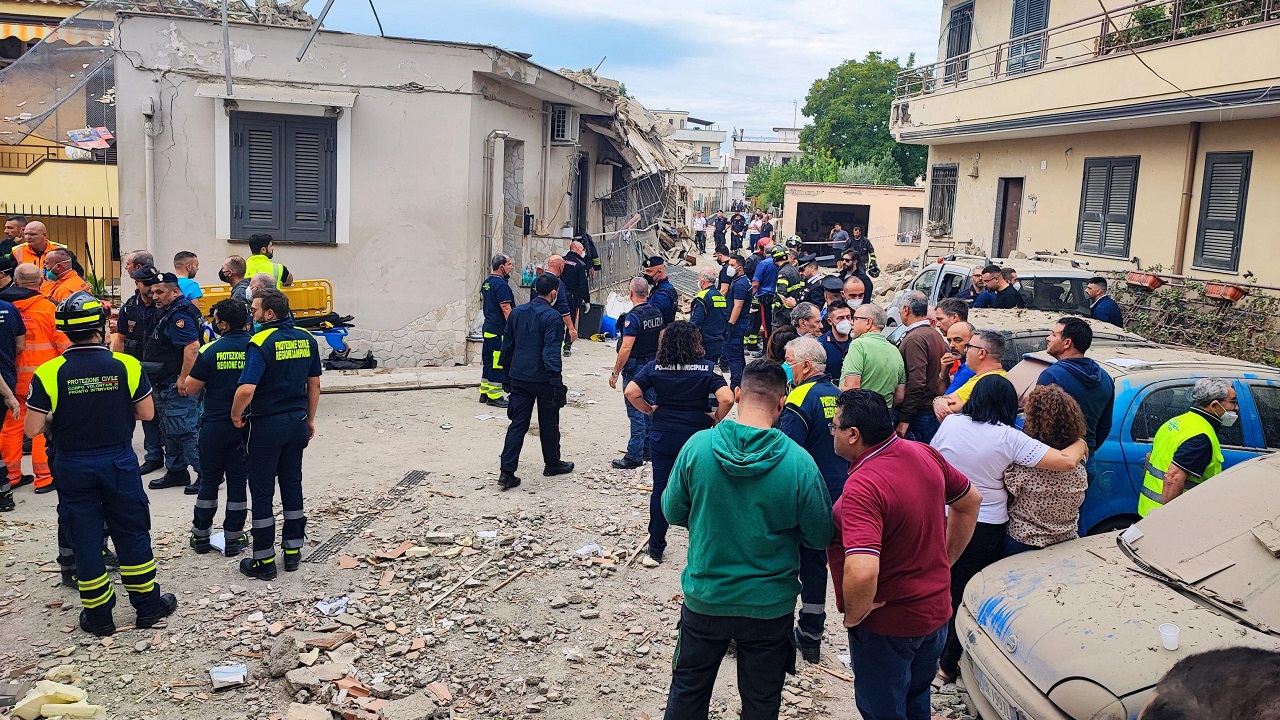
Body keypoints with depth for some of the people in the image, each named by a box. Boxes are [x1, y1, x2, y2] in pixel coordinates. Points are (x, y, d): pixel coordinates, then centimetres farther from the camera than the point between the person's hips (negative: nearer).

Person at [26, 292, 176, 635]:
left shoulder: (48, 373, -12)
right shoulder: (126, 365, -11)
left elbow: (32, 429, -11)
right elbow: (146, 412, -3)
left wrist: (57, 420, 9)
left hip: (73, 467, 0)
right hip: (119, 462, 0)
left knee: (85, 539, 11)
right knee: (132, 533, 14)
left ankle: (99, 615, 21)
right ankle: (148, 605, 23)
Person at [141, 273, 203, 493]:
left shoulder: (180, 315, -17)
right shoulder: (165, 313, 17)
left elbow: (192, 346, -28)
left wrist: (183, 379, -28)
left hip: (179, 386, -11)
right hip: (164, 385, 11)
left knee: (184, 431, -10)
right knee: (169, 431, 17)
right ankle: (176, 472, 27)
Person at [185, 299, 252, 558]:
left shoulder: (210, 351, -11)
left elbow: (191, 389, -4)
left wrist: (186, 377, 15)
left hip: (214, 425, -1)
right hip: (245, 425, 1)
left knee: (209, 480, 13)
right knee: (238, 480, 10)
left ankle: (200, 535, 23)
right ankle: (233, 538, 15)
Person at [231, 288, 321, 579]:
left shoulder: (261, 342, -17)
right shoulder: (307, 339, 2)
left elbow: (246, 389, -26)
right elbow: (314, 384, 9)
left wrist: (236, 415, -8)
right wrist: (310, 419, 18)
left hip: (266, 425, -6)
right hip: (297, 423, 6)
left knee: (262, 492, 4)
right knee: (292, 485, 16)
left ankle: (264, 561, 10)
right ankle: (293, 551, 23)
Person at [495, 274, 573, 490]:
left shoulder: (517, 312, 7)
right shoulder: (552, 316, -13)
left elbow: (507, 346, 12)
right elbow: (551, 351, -20)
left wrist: (508, 374, 21)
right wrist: (557, 381, -19)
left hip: (519, 377, 5)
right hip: (543, 378, -5)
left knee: (517, 423, 6)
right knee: (548, 424, 12)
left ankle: (506, 472, -2)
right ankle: (552, 464, 29)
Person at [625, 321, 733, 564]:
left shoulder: (654, 367, -4)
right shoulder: (707, 368, -9)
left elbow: (631, 392, -12)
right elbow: (727, 399, -20)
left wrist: (649, 410, 3)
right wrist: (716, 418, -2)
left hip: (662, 436, 1)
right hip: (697, 437, -1)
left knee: (660, 489, 11)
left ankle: (656, 547, 20)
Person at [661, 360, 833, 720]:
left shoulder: (697, 446, -16)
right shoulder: (799, 463, -20)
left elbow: (673, 512, -4)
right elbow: (820, 536, -10)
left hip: (705, 599, 1)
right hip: (770, 606, -1)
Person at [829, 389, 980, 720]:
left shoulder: (862, 487, -32)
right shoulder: (925, 454, -7)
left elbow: (862, 572, -43)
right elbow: (970, 501, 11)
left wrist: (853, 614, -23)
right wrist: (944, 562, 15)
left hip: (888, 625, -8)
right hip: (936, 612, 8)